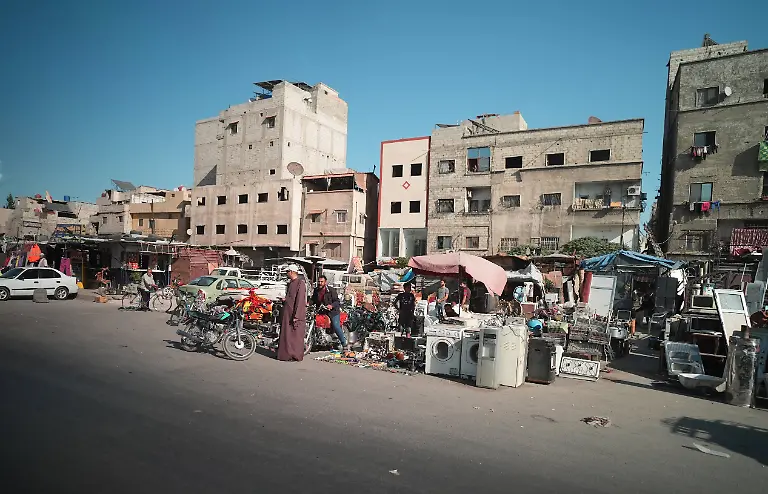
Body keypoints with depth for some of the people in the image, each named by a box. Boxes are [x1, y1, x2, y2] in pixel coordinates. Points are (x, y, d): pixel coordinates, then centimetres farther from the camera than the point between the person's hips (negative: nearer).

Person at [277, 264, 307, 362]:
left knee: (295, 335, -2)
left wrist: (296, 316, -21)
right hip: (287, 313, 9)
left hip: (295, 314, -9)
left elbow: (300, 301, -18)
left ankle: (295, 356, 6)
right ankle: (286, 354, 20)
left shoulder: (300, 283, -13)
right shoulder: (290, 283, 15)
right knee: (285, 334, 11)